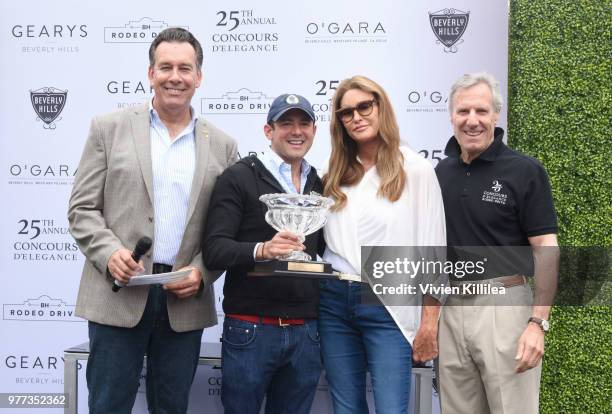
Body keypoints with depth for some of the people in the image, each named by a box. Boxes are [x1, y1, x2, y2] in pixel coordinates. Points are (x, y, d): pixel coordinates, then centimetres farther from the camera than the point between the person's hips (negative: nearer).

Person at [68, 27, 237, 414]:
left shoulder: (222, 146, 8)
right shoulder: (109, 128, 3)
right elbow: (82, 209, 2)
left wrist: (201, 272, -7)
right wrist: (109, 253, -15)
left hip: (186, 301, 2)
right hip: (118, 295, -2)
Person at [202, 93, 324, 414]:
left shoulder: (320, 186, 12)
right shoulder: (239, 178, -3)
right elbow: (214, 249, -11)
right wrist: (261, 250, -29)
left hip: (306, 331, 4)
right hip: (251, 329, -4)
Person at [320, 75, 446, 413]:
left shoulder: (416, 170, -3)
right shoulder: (335, 175, 11)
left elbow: (432, 248, -4)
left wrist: (430, 320, -7)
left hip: (387, 306, -4)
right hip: (333, 301, 5)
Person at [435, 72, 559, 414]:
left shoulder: (525, 171, -7)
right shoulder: (440, 173, 9)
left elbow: (546, 248, -10)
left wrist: (538, 322, -17)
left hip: (503, 306, -5)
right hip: (450, 308, 5)